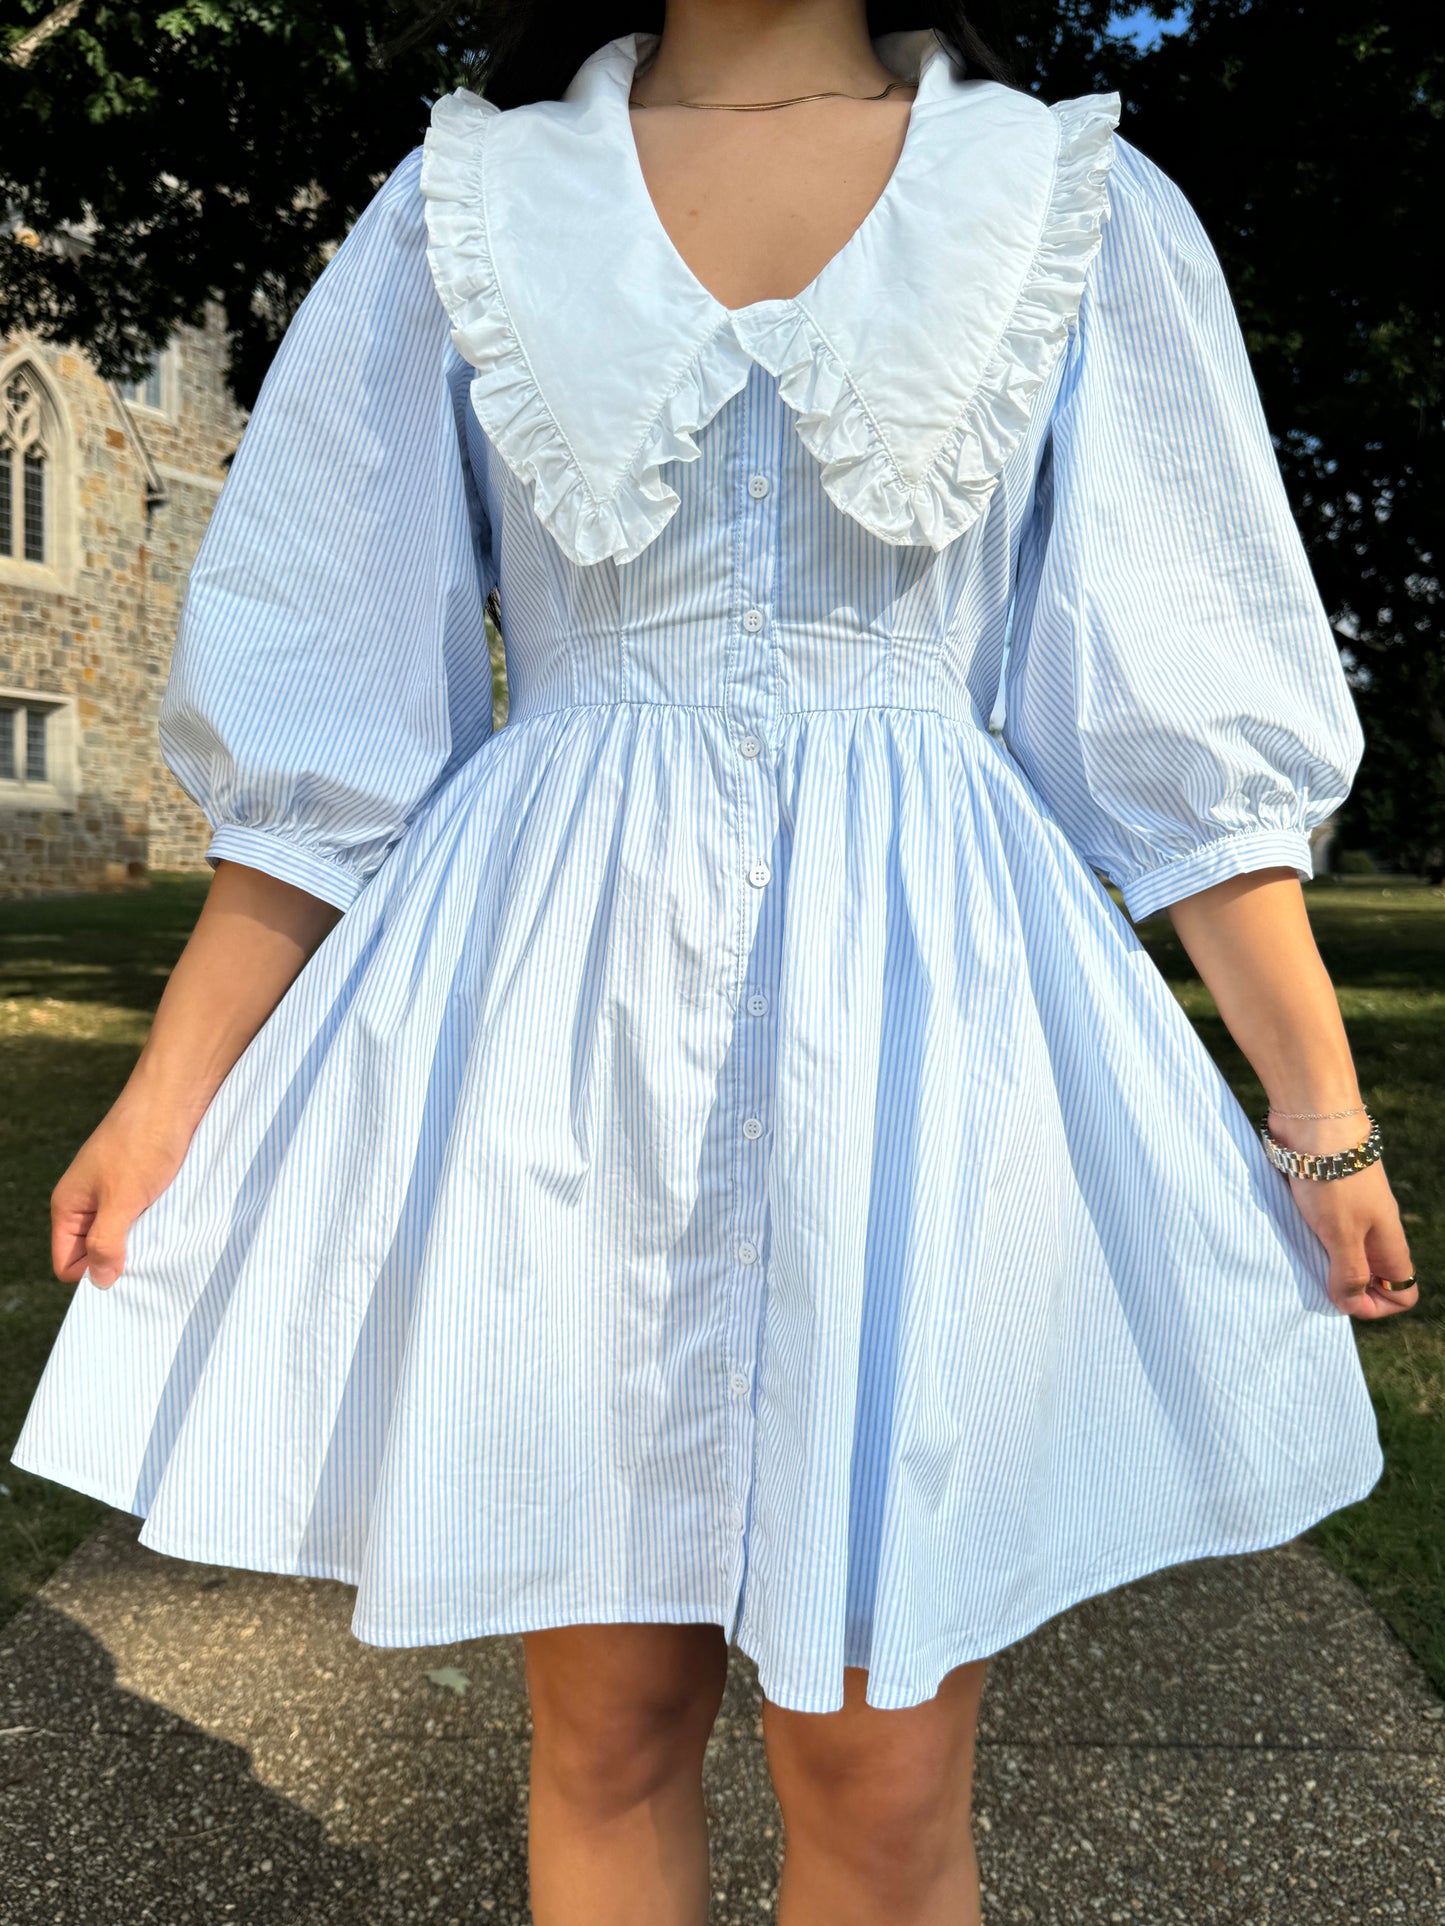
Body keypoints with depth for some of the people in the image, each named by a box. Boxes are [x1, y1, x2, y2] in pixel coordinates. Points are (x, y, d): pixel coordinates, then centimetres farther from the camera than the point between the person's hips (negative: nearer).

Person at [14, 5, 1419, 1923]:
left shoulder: (1080, 208, 10)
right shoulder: (466, 210, 11)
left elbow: (1182, 710, 7)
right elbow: (328, 699, 8)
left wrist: (1325, 1114, 4)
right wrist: (172, 1095, 4)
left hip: (919, 999, 0)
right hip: (559, 1025, 1)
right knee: (606, 1724, 13)